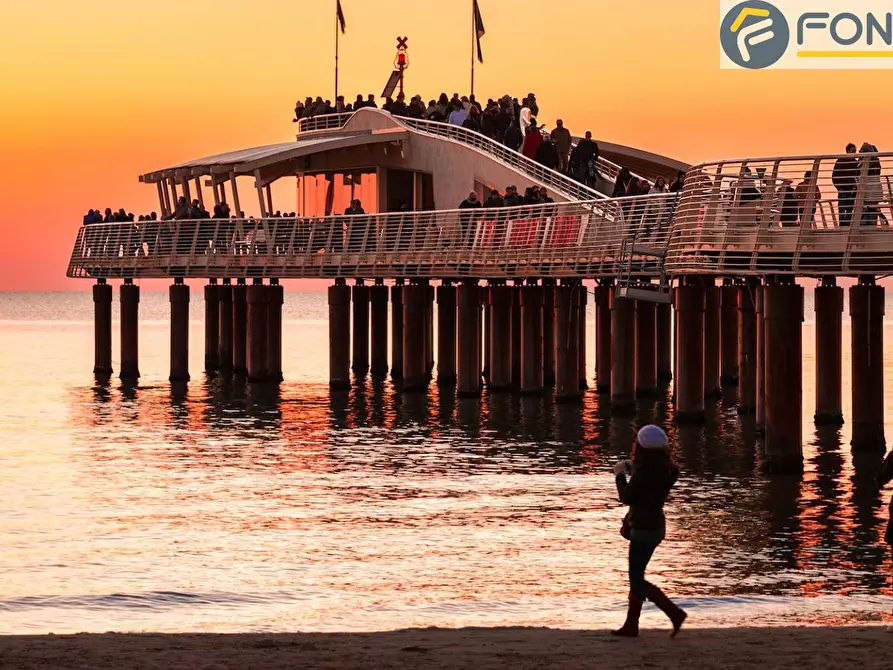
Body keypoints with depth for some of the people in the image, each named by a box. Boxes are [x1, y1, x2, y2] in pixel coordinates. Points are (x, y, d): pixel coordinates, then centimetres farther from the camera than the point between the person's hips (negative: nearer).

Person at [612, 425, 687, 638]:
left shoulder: (644, 472, -22)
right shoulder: (664, 470, 4)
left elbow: (626, 497, -15)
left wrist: (620, 475, 0)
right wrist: (631, 470, 20)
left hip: (644, 529, -9)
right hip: (654, 526, 9)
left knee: (637, 580, -3)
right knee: (636, 577, 15)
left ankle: (675, 613, -9)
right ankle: (631, 626, 18)